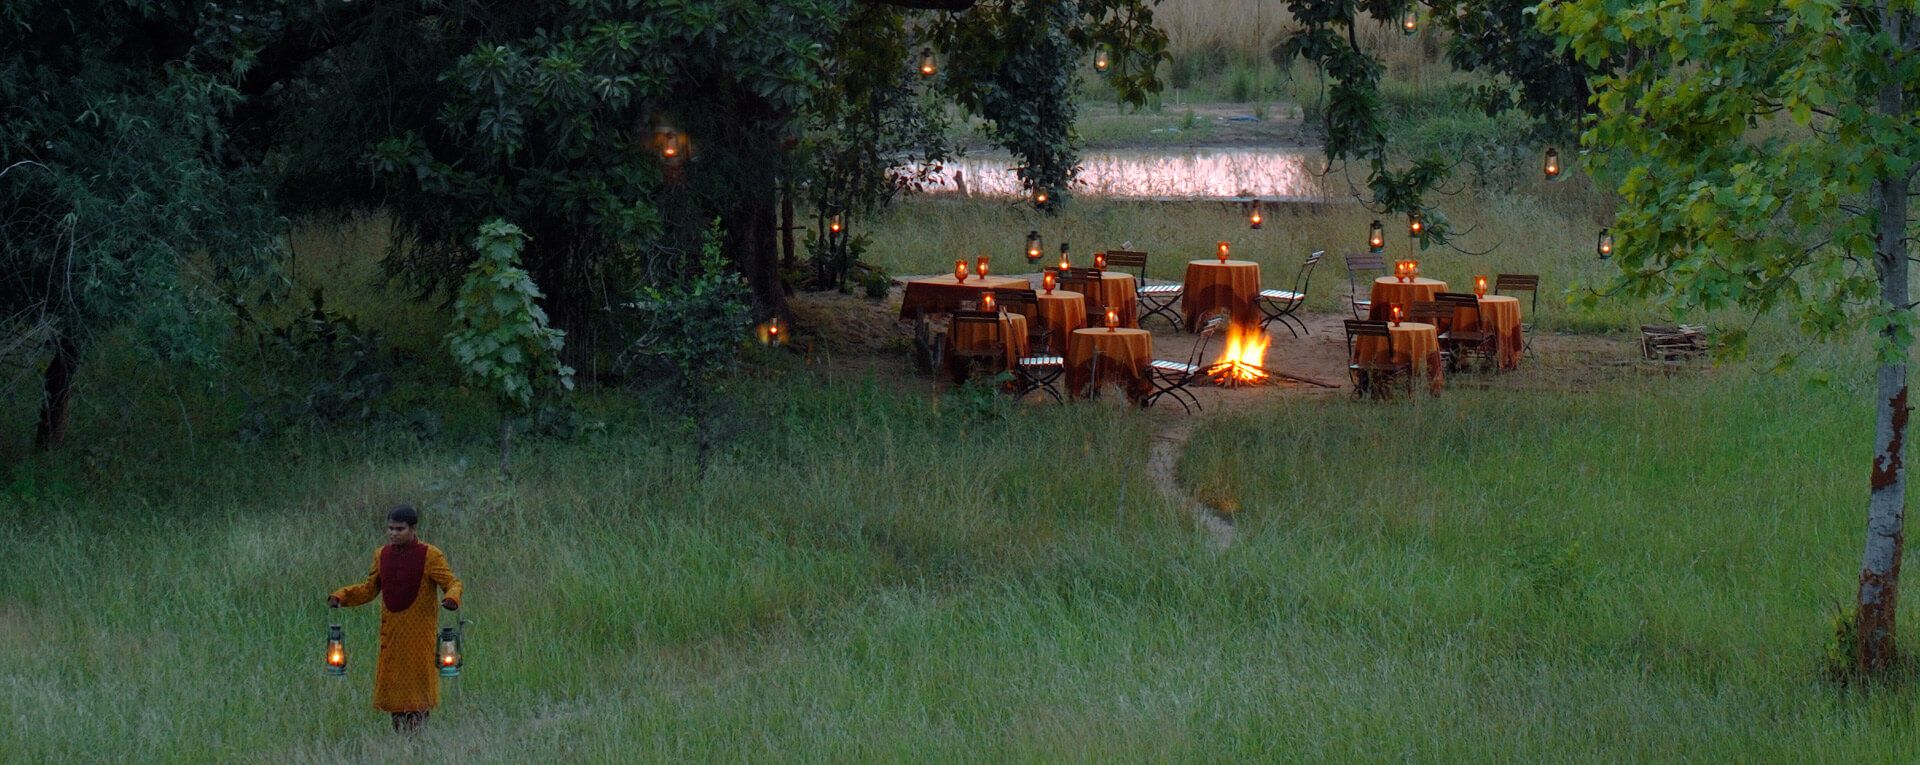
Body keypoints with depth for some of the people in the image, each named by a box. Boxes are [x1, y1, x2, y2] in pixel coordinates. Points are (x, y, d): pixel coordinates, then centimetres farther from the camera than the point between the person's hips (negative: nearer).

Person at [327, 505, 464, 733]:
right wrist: (341, 596, 0)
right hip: (391, 632, 5)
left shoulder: (430, 556, -7)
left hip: (419, 633, -5)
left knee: (418, 682, -2)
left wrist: (451, 597, -31)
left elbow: (452, 583, -8)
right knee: (391, 683, 6)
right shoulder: (382, 555, 8)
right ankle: (400, 734, 15)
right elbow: (369, 588, 14)